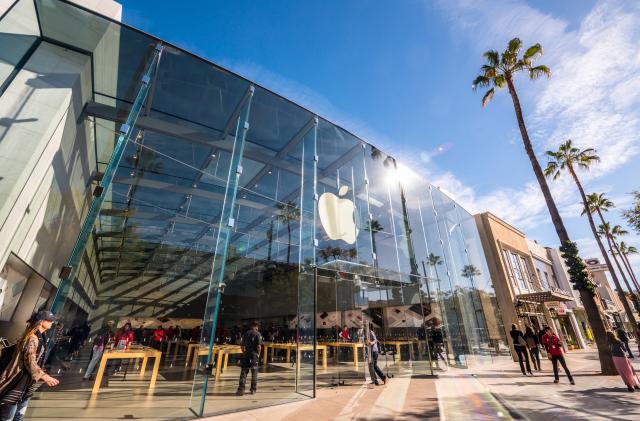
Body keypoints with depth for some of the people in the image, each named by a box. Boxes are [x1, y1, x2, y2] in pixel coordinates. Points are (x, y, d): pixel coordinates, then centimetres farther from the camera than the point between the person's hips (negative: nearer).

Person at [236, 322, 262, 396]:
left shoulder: (245, 333, 8)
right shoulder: (258, 334, -6)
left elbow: (242, 346, 9)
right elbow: (259, 346, -13)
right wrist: (258, 354, 1)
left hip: (246, 354, 3)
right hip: (254, 354, -3)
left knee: (243, 372, 8)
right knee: (254, 372, 10)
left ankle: (241, 389, 2)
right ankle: (253, 389, 17)